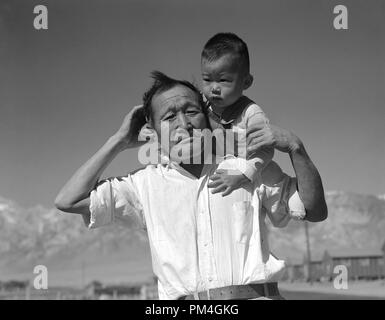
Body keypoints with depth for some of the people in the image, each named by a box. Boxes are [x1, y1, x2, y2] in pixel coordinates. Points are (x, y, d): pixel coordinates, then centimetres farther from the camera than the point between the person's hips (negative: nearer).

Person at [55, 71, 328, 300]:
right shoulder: (147, 184, 15)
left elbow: (315, 212, 15)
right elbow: (68, 201, 9)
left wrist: (294, 147, 2)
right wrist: (120, 142, 13)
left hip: (255, 294, 0)